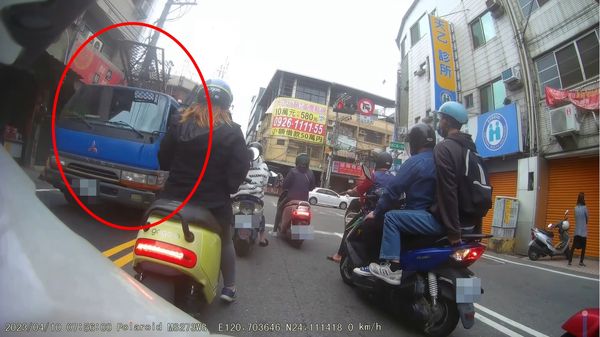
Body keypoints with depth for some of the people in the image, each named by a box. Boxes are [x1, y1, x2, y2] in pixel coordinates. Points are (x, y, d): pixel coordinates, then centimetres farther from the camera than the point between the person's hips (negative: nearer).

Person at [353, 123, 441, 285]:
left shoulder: (416, 161, -8)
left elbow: (394, 188, -10)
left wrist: (377, 212, 0)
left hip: (432, 218, -10)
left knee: (391, 217, -10)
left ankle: (392, 268, -17)